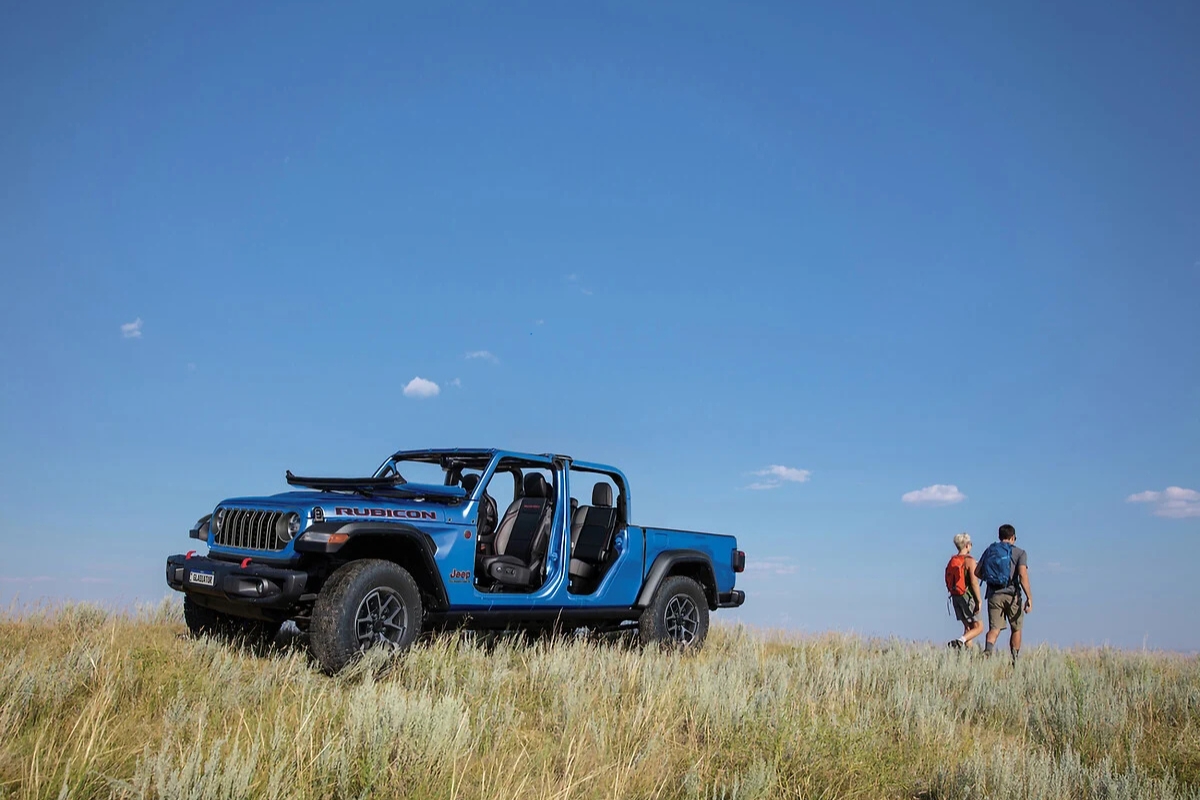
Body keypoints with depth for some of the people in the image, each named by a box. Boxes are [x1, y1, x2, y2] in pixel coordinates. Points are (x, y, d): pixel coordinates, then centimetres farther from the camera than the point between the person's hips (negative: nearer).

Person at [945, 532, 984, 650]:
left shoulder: (951, 561, 10)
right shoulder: (969, 560, -12)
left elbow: (948, 582, 12)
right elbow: (974, 582, -18)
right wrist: (979, 600, -14)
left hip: (955, 596, 7)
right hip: (967, 596, -7)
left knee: (968, 627, 16)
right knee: (979, 627, -3)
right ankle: (959, 641, -25)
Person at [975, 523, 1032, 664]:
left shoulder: (989, 550, 11)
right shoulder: (1019, 553, 1)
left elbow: (977, 572, 7)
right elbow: (1023, 575, -12)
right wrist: (1029, 597, -11)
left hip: (994, 594, 2)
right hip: (1012, 594, -2)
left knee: (994, 628, 0)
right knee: (1016, 629, 15)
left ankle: (988, 649, -28)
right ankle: (1014, 661, 17)